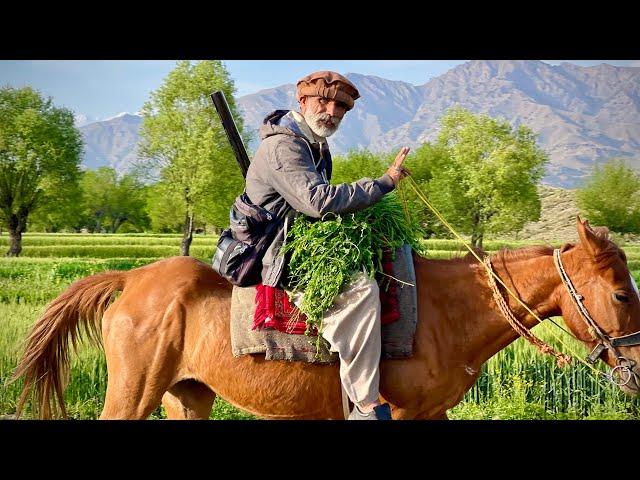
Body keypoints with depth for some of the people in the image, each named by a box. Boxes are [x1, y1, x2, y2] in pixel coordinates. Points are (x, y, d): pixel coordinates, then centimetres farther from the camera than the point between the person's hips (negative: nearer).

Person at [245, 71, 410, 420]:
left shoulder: (318, 148, 16)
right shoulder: (283, 145, -17)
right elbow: (319, 201, -30)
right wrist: (384, 182, -23)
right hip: (277, 261, -11)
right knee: (359, 287, -30)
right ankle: (366, 407, -29)